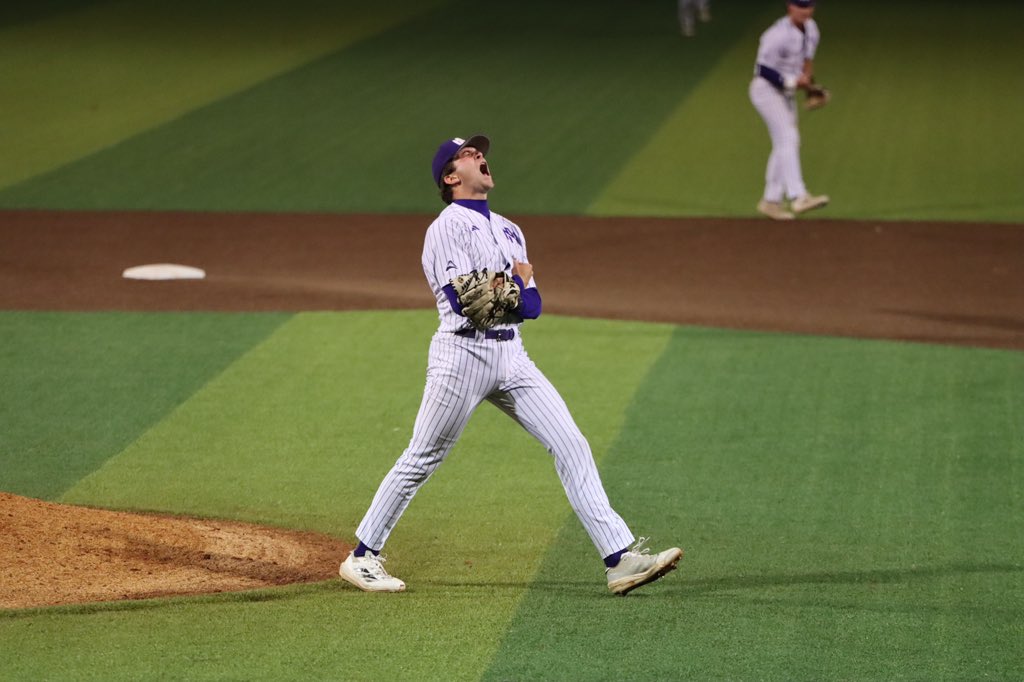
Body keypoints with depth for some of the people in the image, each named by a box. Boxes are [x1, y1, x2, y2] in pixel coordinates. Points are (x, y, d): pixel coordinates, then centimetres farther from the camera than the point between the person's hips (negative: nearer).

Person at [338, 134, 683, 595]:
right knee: (421, 460, -1)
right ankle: (362, 557, 12)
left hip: (511, 356, 7)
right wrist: (516, 282, -3)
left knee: (571, 446, -4)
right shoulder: (447, 228, -5)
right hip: (463, 352, -7)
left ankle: (619, 559, -7)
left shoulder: (509, 231, 18)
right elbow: (465, 300, -17)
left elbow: (533, 305, 11)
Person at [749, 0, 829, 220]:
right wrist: (793, 82, -29)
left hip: (787, 93, 9)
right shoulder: (778, 35, -24)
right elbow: (764, 70, -23)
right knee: (787, 138, -19)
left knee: (786, 144, 10)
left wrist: (809, 79, 1)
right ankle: (798, 197, -29)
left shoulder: (811, 30, 3)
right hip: (766, 89, -9)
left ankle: (771, 201, 18)